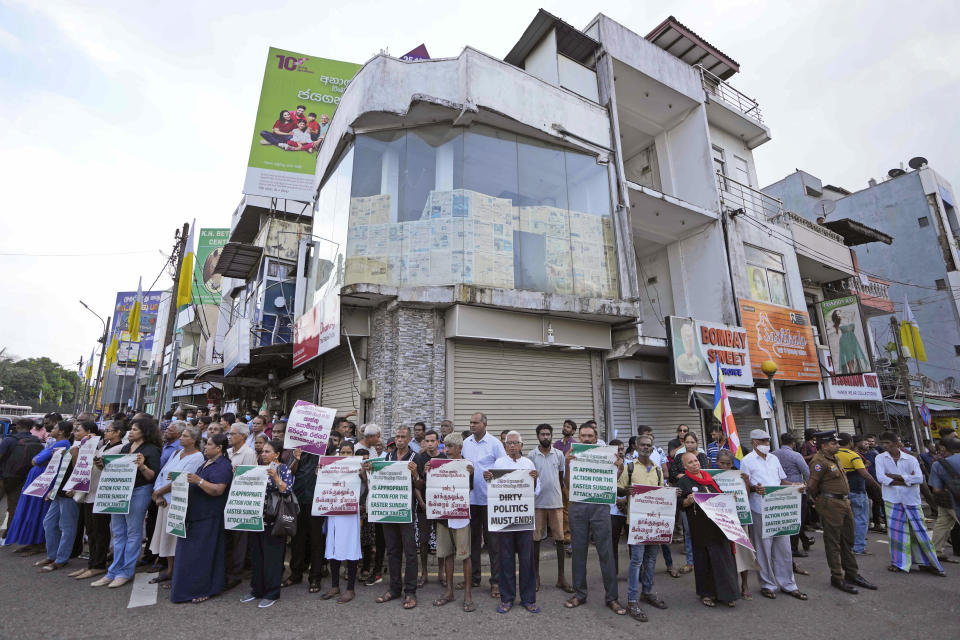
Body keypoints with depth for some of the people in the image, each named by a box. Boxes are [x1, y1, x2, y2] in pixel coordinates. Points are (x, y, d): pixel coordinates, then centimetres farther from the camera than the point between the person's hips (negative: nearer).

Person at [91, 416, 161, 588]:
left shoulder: (151, 450, -7)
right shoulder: (125, 448, 14)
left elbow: (153, 476, -12)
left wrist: (142, 466, -29)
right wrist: (103, 464, 2)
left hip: (138, 492, -7)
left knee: (133, 532, 2)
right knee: (118, 532, 13)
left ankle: (126, 572, 13)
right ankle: (114, 573, 22)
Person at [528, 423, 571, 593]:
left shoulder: (559, 454, 3)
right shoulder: (532, 456, -2)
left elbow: (562, 477, 11)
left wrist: (558, 494, 11)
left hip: (556, 502, 1)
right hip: (537, 502, -1)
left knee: (559, 539, 5)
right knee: (536, 539, 7)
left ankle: (561, 577, 17)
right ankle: (536, 575, 21)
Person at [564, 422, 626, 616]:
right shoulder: (573, 457, 5)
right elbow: (568, 485, 0)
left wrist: (619, 469, -12)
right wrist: (567, 465, -15)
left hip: (600, 507, -1)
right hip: (578, 507, 1)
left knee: (606, 552, 3)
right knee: (579, 551, 10)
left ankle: (611, 597, 16)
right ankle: (579, 594, 25)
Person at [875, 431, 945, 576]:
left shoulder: (911, 459, 0)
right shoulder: (880, 458, -1)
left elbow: (919, 478, -13)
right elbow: (881, 478, -12)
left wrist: (895, 476, -15)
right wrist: (907, 480, -11)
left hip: (912, 499, 1)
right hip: (893, 500, -1)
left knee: (919, 531, 7)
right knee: (895, 531, 1)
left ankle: (926, 563, 24)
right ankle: (898, 562, 14)